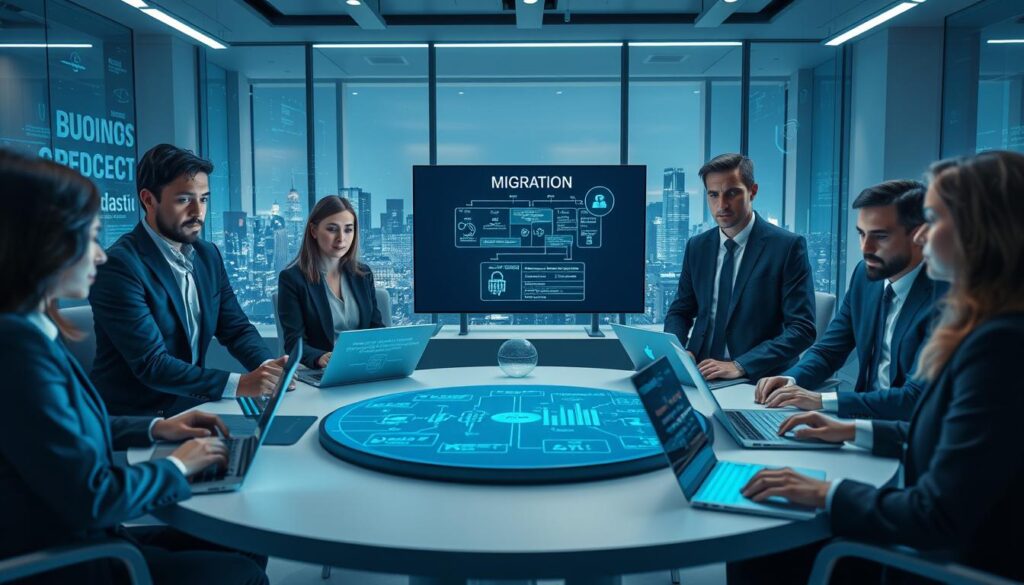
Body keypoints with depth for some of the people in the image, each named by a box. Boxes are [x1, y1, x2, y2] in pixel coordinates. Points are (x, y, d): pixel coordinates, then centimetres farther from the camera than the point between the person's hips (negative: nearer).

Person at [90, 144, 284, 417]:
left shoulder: (209, 256, 6)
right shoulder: (119, 266, -16)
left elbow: (236, 329, 8)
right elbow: (151, 364, -21)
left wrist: (269, 366, -13)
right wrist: (239, 384, -30)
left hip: (192, 406, 7)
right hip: (136, 420, -6)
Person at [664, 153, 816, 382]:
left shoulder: (788, 246, -6)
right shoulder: (697, 247, 8)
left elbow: (802, 329, -11)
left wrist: (740, 366, -21)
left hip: (759, 380, -4)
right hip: (702, 374, 5)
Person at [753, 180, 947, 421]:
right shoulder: (865, 274, 2)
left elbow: (917, 397, -24)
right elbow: (828, 350, 9)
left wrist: (822, 400, -28)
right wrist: (790, 380, -11)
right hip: (867, 417, 6)